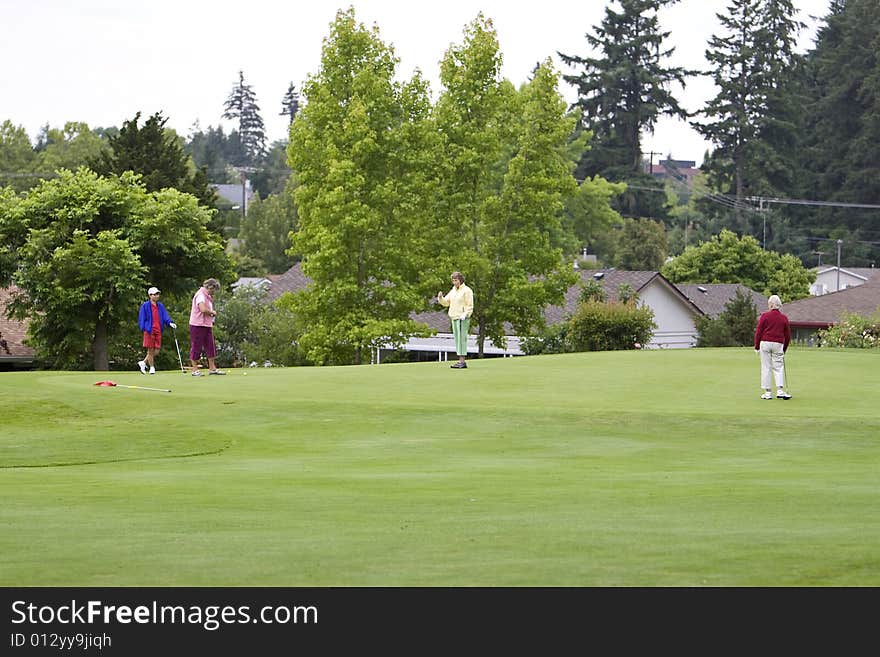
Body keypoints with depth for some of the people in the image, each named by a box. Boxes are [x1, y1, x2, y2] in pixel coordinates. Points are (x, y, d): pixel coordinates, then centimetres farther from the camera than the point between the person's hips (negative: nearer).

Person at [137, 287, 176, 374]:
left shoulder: (160, 306, 12)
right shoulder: (145, 306, -2)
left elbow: (165, 316, 8)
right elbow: (141, 318, -2)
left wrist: (170, 323, -10)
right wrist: (144, 328, -13)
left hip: (158, 330, 5)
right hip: (149, 330, -5)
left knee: (156, 350, 4)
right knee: (150, 350, 0)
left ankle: (143, 362, 21)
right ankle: (152, 367, 11)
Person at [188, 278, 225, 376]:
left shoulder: (207, 296, 17)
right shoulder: (200, 295, -15)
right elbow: (203, 309, -27)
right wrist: (212, 312, -12)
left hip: (207, 325, 10)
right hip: (198, 325, -10)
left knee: (210, 347, 8)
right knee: (196, 347, -2)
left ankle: (212, 368, 12)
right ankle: (195, 370, 3)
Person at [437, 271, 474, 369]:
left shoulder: (467, 291, -5)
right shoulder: (453, 291, 17)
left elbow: (470, 306, -9)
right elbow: (445, 302, 18)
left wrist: (464, 315, -20)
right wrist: (440, 297, -2)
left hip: (463, 318, -8)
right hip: (454, 318, 8)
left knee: (462, 338, -12)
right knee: (457, 339, 6)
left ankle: (462, 361, -15)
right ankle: (461, 361, 8)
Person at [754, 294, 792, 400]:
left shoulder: (764, 316, -2)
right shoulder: (784, 318, 5)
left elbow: (758, 332, -3)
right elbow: (788, 335, 10)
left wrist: (757, 347, 4)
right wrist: (784, 349, 21)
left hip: (765, 343, -2)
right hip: (778, 344, 2)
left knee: (766, 368, 3)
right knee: (779, 368, 7)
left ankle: (767, 392, 2)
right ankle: (780, 390, -4)